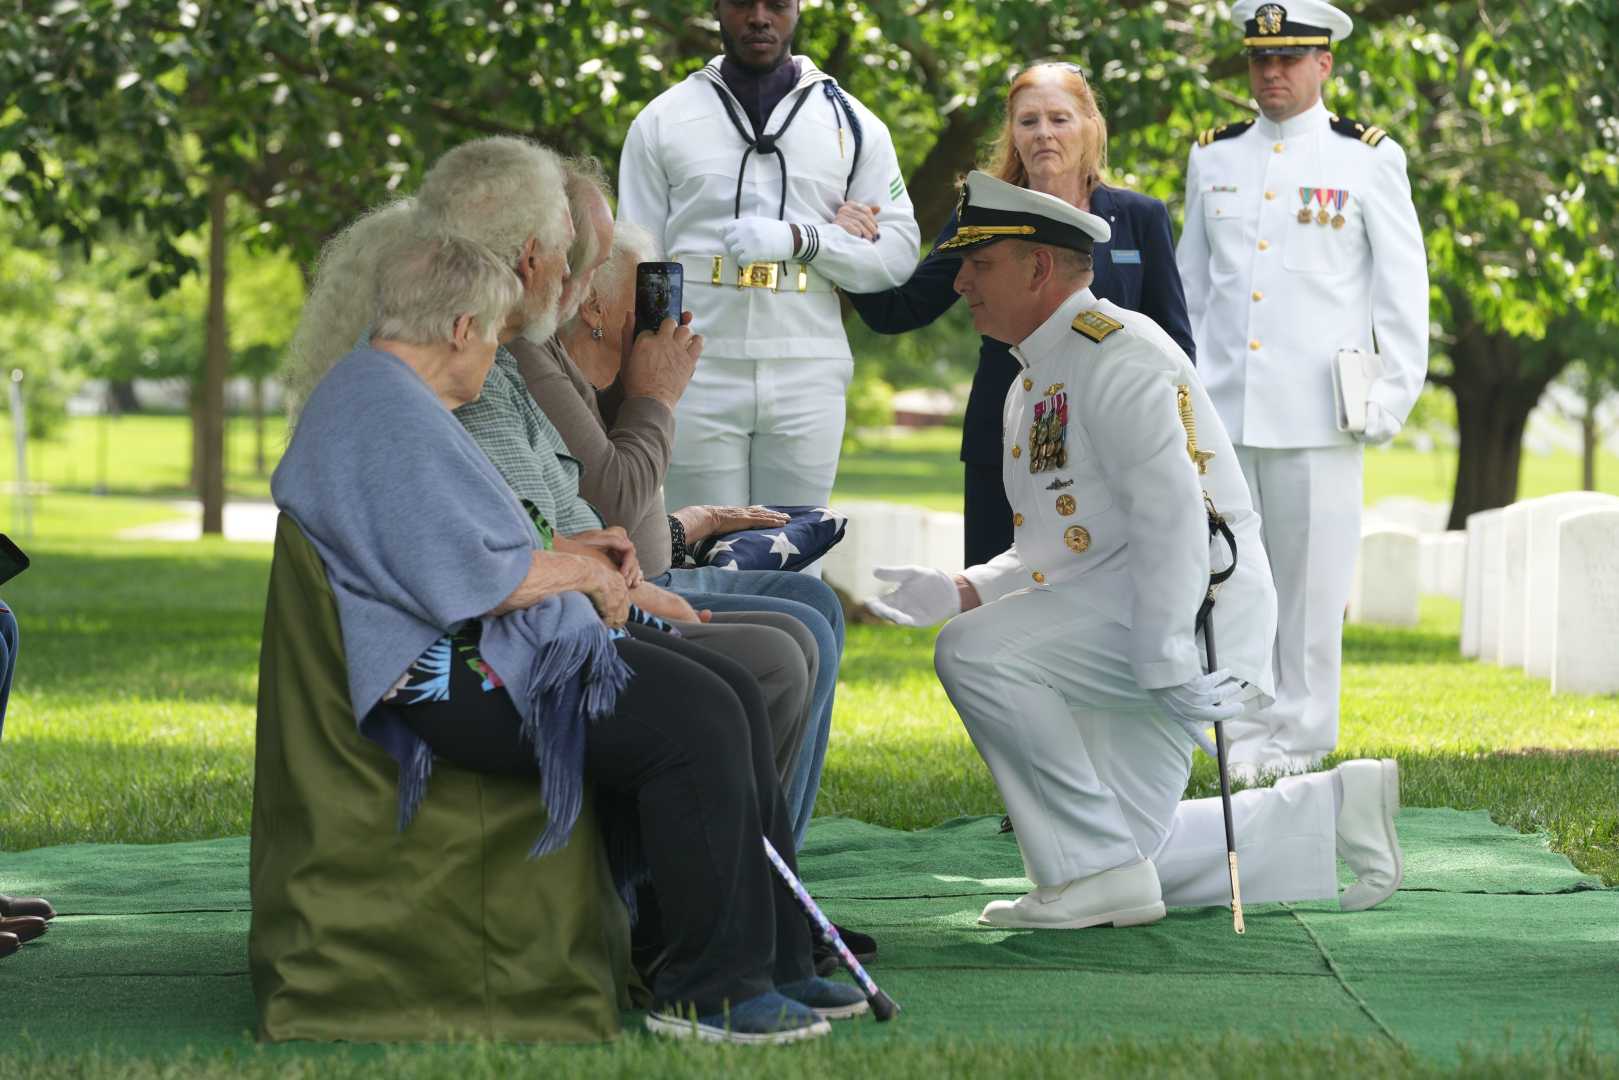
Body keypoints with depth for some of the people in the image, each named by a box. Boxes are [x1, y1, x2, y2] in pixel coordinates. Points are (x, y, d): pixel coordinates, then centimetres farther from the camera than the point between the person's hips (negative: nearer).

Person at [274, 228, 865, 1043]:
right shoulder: (391, 417, -17)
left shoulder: (382, 391, 19)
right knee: (696, 722, -22)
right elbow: (465, 578, -24)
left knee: (734, 695, 4)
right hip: (457, 676, -12)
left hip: (482, 648, 12)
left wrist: (562, 552, 19)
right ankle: (705, 990, -14)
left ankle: (772, 961, 4)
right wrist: (579, 571, -8)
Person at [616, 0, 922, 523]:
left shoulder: (851, 122, 10)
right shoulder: (663, 120, 9)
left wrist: (799, 240, -11)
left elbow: (898, 250, 5)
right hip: (698, 376, -1)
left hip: (807, 380, 1)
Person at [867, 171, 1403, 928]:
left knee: (974, 653, -25)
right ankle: (1333, 809, 20)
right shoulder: (1031, 386, 20)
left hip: (1189, 613, -10)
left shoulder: (1114, 350, -12)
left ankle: (1097, 873, -18)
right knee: (1129, 856, 9)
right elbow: (1051, 552, 21)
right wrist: (960, 592, 3)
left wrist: (1168, 663, -30)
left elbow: (1173, 510, -23)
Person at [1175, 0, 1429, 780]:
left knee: (1311, 580, -1)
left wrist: (1394, 393, -2)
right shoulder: (1212, 158, 13)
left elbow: (1402, 284, 4)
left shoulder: (1370, 158, 3)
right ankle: (1245, 736, 10)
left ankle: (1300, 740, 9)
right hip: (1221, 412, 3)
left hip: (1316, 415, -3)